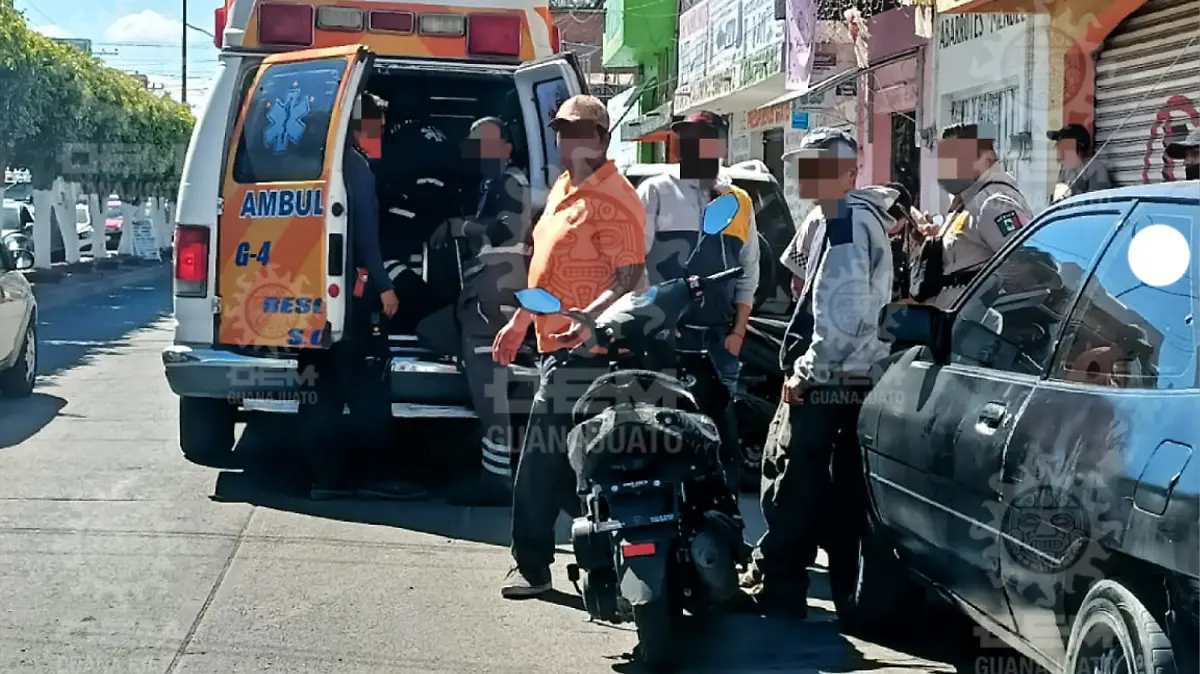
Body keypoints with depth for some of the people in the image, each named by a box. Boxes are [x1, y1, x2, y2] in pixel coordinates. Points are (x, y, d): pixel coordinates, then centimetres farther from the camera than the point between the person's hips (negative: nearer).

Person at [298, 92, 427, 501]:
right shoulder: (354, 164, -9)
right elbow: (365, 232, -15)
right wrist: (383, 285, -15)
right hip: (351, 287, -9)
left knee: (324, 382, 7)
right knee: (368, 382, -5)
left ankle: (326, 477, 8)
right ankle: (367, 474, -6)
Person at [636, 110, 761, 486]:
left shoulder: (739, 202, 14)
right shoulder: (656, 193, 2)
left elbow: (749, 272, 14)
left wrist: (738, 332, 6)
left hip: (720, 339, 4)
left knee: (724, 428, 5)